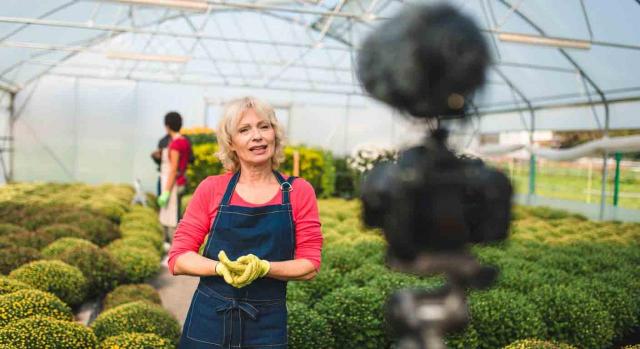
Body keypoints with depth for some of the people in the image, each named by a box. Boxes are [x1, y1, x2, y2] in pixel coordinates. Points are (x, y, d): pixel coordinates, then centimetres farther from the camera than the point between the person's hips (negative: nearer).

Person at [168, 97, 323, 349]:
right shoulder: (211, 188, -4)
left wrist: (263, 267, -20)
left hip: (268, 327, 0)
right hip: (209, 322, 0)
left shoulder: (299, 191, -3)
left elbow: (310, 265, -4)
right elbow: (177, 259, -3)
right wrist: (223, 267, -20)